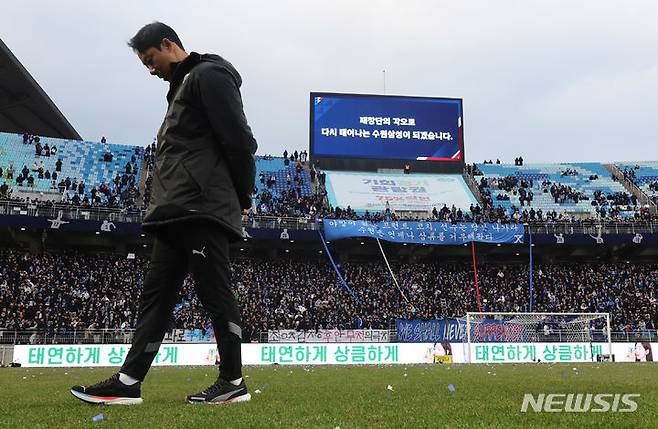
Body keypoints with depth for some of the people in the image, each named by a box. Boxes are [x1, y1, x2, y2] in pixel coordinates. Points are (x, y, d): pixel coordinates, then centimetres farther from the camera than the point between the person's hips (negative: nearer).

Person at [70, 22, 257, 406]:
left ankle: (233, 383, 1)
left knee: (216, 293, -7)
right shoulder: (183, 86, 28)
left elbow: (239, 140, -13)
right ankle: (128, 383, 9)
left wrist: (242, 197, -3)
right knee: (157, 294, 6)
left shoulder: (208, 76, -4)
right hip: (177, 213, 10)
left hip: (203, 210, -10)